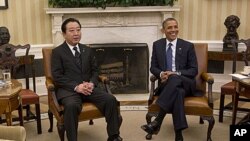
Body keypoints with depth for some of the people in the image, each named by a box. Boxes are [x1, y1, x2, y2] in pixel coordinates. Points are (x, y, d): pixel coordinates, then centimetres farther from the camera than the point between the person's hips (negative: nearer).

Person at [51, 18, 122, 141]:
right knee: (71, 105, -38)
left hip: (88, 88, 4)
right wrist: (76, 87, -19)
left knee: (111, 99, -20)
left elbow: (95, 70, 15)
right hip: (68, 89, -4)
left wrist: (92, 83, -8)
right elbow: (57, 76, -6)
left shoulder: (87, 50, 18)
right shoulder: (57, 52, 2)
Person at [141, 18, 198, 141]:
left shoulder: (188, 46, 4)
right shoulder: (157, 45, 10)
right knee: (178, 92, -38)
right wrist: (161, 74, -14)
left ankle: (157, 121, -42)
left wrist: (176, 74, -17)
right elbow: (153, 67, 11)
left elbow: (194, 70, 1)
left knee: (174, 79, -39)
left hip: (185, 83, 0)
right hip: (167, 83, 1)